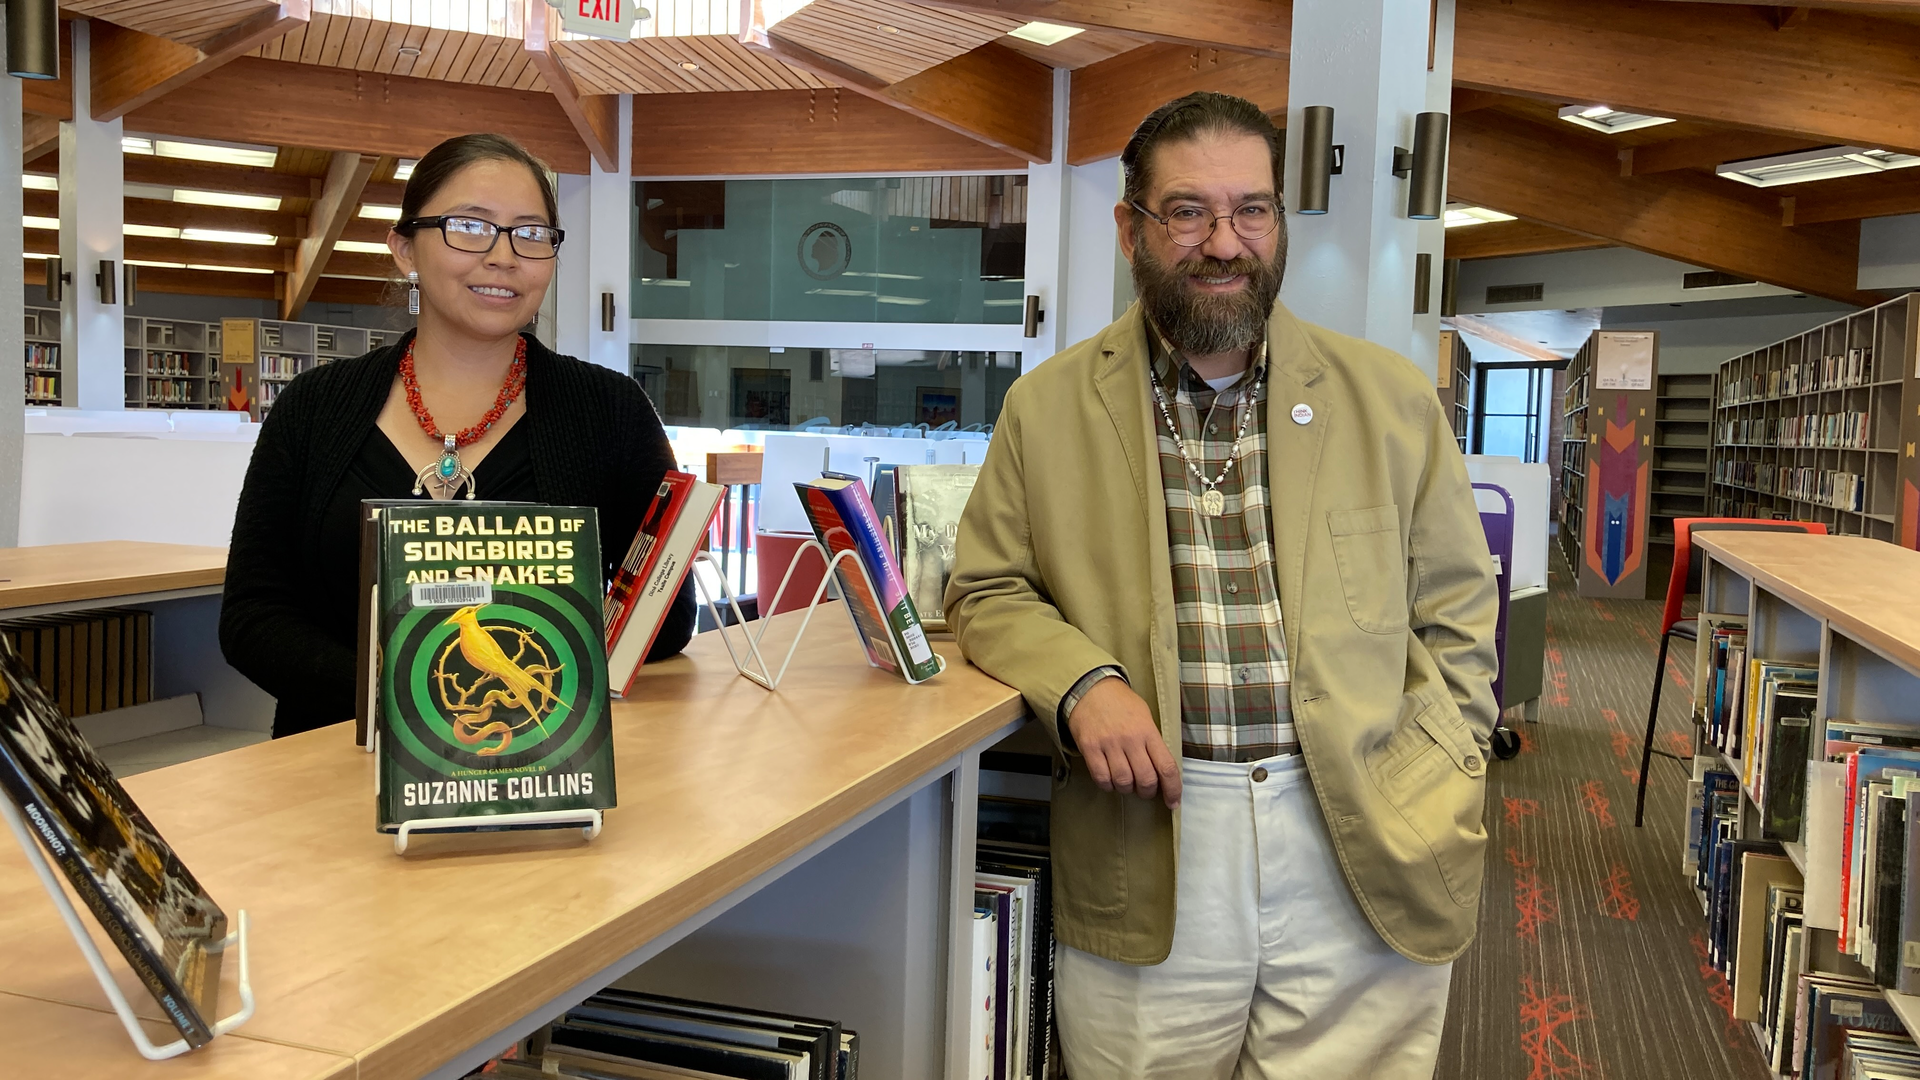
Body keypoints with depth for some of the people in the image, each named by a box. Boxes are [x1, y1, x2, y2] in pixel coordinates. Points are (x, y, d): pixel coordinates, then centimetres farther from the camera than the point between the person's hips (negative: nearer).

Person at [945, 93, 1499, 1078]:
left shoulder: (1393, 400, 7)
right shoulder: (1047, 408, 5)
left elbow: (1454, 619, 11)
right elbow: (987, 591, 10)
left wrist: (1435, 806, 0)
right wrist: (1080, 682, -10)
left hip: (1365, 850, 1)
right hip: (1148, 846, 0)